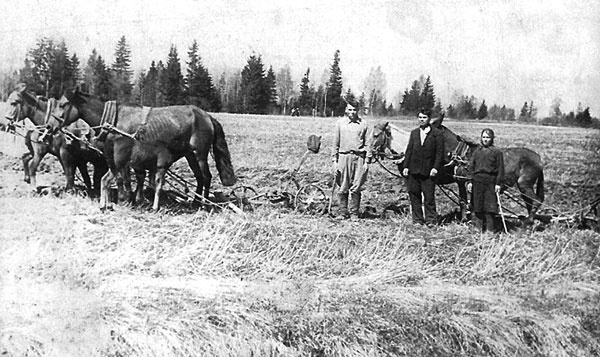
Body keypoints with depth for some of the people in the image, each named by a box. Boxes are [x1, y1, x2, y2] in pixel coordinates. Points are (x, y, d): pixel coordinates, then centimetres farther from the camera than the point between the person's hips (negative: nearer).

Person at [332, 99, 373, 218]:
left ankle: (354, 213, 7)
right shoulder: (340, 122, 8)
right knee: (343, 188, 1)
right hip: (344, 156, 0)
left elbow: (368, 144, 7)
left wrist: (367, 161, 1)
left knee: (356, 188, -1)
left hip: (359, 157, 0)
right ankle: (343, 213, 10)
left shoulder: (363, 124, 6)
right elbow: (336, 142, 10)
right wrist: (335, 160, 5)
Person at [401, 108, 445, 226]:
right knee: (414, 196, 7)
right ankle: (417, 220, 14)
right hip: (413, 170, 4)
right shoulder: (414, 133, 14)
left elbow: (439, 153, -3)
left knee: (429, 197, -3)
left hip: (428, 171, -4)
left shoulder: (437, 134, 0)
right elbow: (409, 151, 12)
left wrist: (436, 168, -12)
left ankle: (431, 220, 4)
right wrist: (405, 166, 4)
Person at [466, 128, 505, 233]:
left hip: (490, 182, -3)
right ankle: (479, 227, 15)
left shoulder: (497, 152, 0)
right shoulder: (477, 151, 10)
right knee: (477, 205, 6)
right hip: (477, 181, 3)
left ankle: (489, 229, 2)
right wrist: (469, 181, 3)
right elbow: (471, 166, 11)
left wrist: (498, 183, -7)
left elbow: (500, 169, -1)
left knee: (490, 206, -4)